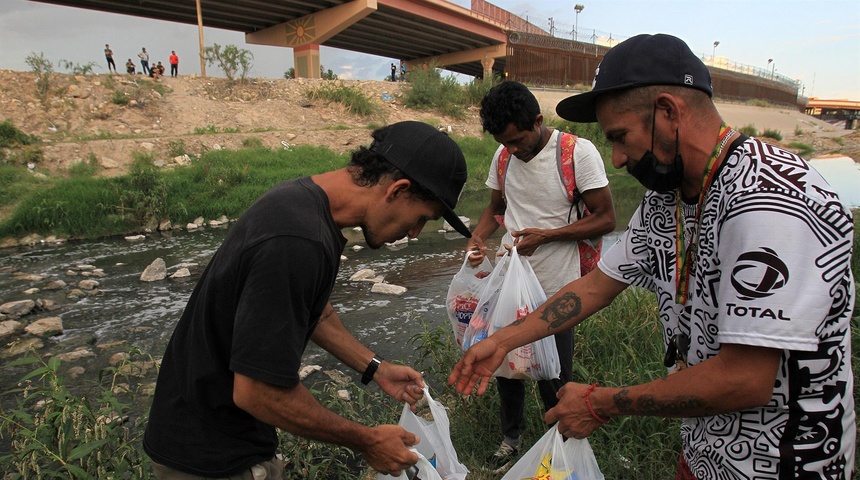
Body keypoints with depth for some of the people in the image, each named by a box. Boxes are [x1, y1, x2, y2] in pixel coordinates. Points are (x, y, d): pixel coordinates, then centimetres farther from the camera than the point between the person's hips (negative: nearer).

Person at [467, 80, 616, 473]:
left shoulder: (579, 152, -14)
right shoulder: (503, 156, 2)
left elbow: (606, 219, -11)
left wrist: (546, 235, -20)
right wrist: (478, 238, -5)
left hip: (555, 291, -5)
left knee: (553, 380, 9)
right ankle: (511, 437, 42)